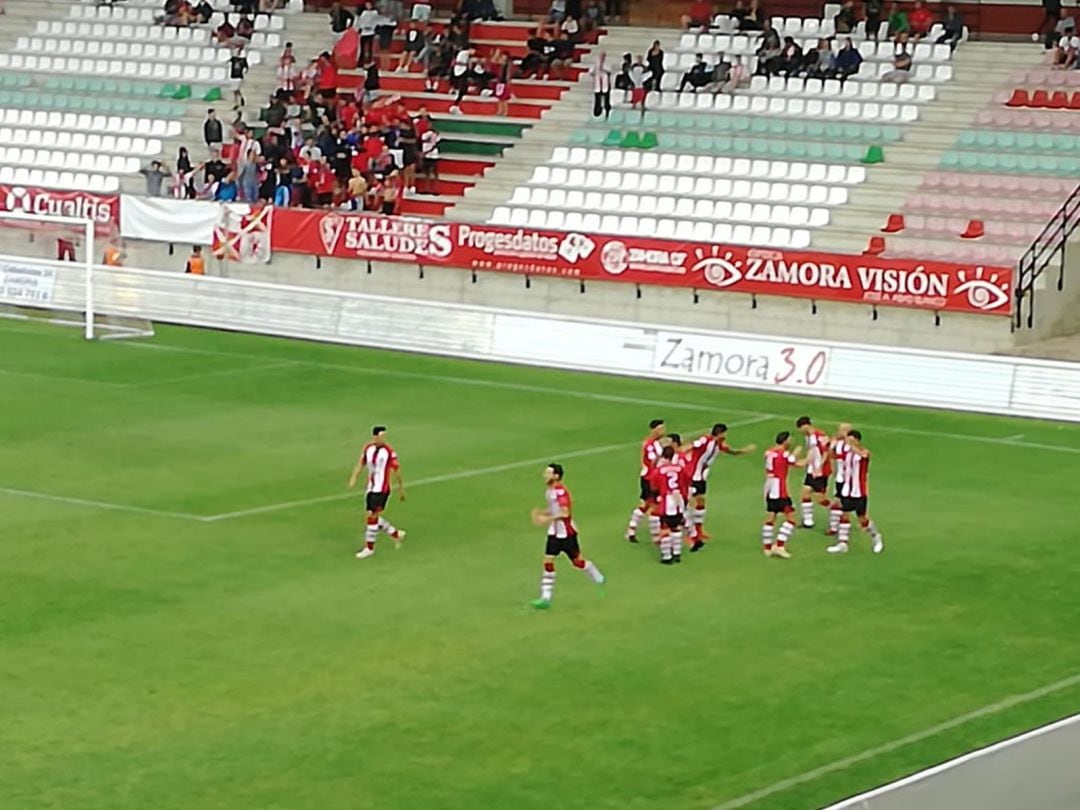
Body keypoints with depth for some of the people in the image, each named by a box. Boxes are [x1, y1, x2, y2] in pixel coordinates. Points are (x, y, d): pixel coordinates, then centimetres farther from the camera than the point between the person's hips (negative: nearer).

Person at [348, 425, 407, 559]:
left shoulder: (389, 452, -11)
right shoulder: (367, 448, 4)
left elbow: (396, 471, -4)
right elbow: (361, 464, 8)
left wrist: (401, 488, 3)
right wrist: (354, 479, -8)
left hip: (382, 489, -6)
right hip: (370, 488, 6)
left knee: (372, 516, -9)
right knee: (372, 517, 11)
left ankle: (369, 548, 3)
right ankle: (396, 534, 30)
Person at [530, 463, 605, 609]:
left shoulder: (560, 491, -24)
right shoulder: (549, 490, 3)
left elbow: (565, 513, -29)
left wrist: (547, 519, -31)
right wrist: (541, 512, -3)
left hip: (566, 532, -8)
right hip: (554, 532, 8)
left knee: (577, 562, 7)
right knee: (548, 562, 0)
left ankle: (600, 580, 33)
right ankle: (546, 597, 1)